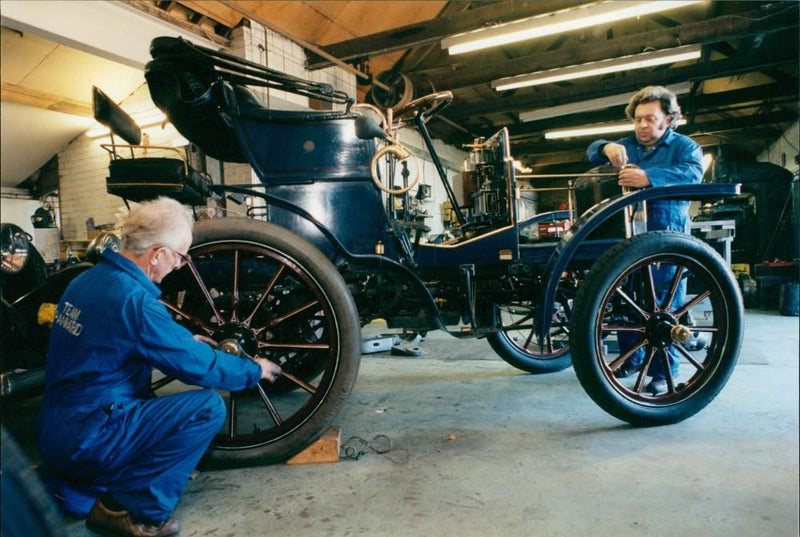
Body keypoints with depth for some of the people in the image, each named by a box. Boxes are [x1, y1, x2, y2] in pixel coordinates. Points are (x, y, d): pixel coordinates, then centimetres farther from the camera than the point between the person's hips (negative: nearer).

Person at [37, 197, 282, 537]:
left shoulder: (87, 279, 3)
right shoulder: (134, 299, -24)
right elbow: (199, 367, -16)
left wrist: (184, 340, 18)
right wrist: (255, 370, -1)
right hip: (87, 440, -9)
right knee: (208, 407, -13)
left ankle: (74, 484, 17)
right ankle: (132, 509, -4)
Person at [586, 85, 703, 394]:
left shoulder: (685, 146, 5)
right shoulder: (628, 146, 19)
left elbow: (692, 173, -15)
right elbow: (592, 152, 8)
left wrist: (649, 178, -32)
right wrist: (607, 148, -16)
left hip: (666, 236, -4)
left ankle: (663, 373, 6)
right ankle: (631, 359, 23)